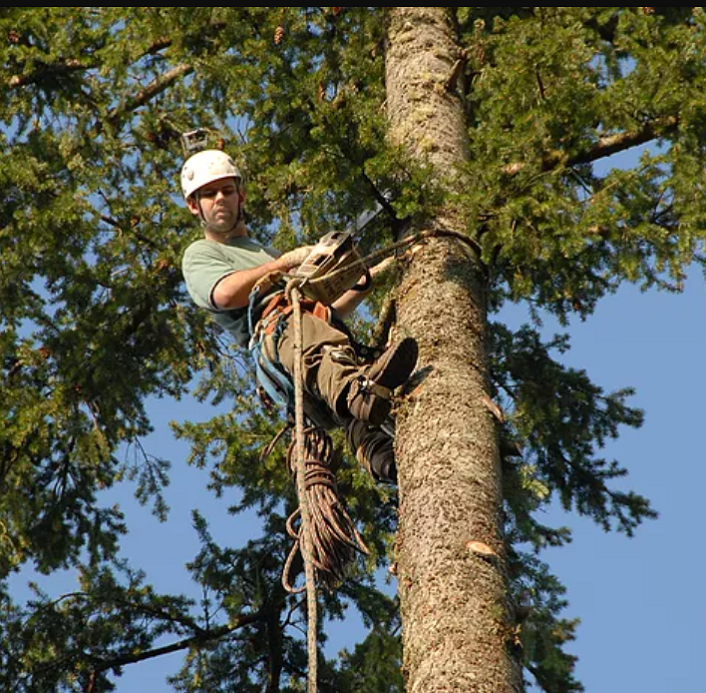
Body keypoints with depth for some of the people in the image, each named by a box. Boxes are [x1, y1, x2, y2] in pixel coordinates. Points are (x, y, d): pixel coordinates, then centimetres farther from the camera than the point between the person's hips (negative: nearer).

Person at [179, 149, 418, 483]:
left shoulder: (268, 254, 48)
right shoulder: (199, 255, 27)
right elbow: (226, 294, 1)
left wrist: (369, 278, 31)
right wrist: (287, 262, 1)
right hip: (272, 323, -6)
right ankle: (360, 392, -74)